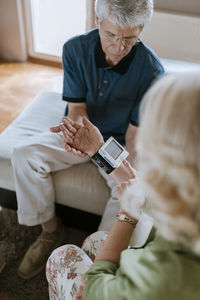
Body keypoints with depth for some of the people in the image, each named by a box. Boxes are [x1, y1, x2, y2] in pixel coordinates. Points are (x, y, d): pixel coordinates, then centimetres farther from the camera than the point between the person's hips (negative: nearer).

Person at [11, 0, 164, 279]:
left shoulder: (151, 70, -22)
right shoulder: (76, 49, -14)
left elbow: (136, 133, -19)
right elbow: (76, 107, -13)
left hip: (119, 142, -2)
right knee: (24, 154, -16)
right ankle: (51, 231, 1)